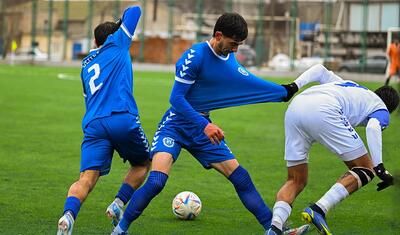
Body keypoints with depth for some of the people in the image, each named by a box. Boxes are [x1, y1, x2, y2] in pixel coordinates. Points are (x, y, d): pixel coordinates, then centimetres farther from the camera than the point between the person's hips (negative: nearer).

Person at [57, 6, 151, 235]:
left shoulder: (86, 65, 29)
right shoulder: (117, 44, 15)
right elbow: (134, 10, 22)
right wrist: (122, 24, 41)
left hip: (93, 125, 3)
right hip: (124, 120, -3)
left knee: (86, 179, -9)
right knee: (142, 164, 22)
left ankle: (68, 215, -37)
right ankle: (119, 204, 2)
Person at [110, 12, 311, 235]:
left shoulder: (229, 58, 5)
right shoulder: (195, 56, -19)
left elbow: (250, 81, 23)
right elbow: (176, 98, -20)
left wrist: (284, 92, 29)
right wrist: (204, 125, -27)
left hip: (203, 127, 7)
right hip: (176, 124, -7)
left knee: (241, 178, 2)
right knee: (156, 181, -24)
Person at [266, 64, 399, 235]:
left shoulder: (348, 86, 41)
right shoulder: (382, 110, 22)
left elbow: (319, 70, 28)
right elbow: (373, 128, -1)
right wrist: (379, 167, -5)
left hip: (294, 107, 7)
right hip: (323, 112, -7)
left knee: (296, 181, 14)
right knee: (365, 170, 5)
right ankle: (319, 209, -14)